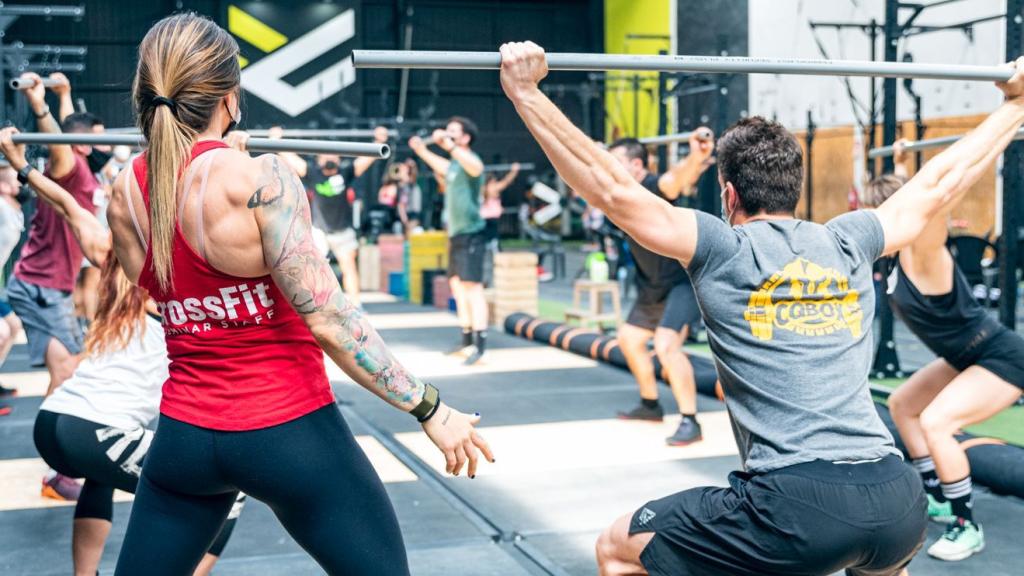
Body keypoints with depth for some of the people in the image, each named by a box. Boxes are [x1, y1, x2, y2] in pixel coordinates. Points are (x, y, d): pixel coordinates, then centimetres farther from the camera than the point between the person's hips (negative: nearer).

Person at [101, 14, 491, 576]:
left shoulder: (124, 194, 0)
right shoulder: (256, 179, -18)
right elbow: (327, 319, -22)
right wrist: (429, 408, -15)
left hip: (185, 435, 6)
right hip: (287, 432, -5)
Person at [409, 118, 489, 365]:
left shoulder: (470, 160, -12)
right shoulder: (454, 164, 16)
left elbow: (476, 168, -38)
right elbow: (442, 166, 41)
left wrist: (449, 145, -44)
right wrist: (422, 150, 41)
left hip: (470, 234, -10)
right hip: (456, 234, 10)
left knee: (472, 286, -17)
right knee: (457, 285, 15)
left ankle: (480, 343, -22)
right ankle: (467, 341, 23)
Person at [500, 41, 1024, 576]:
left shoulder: (723, 249, 3)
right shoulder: (849, 244, 15)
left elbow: (610, 188, -2)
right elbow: (939, 185, 29)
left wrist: (525, 91, 1)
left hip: (798, 506, -5)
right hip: (899, 502, 6)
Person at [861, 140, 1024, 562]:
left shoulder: (925, 255, -25)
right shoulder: (903, 251, -2)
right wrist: (901, 163, 29)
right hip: (967, 356, 10)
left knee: (935, 422, -27)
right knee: (902, 405, 20)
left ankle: (967, 528, -12)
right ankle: (937, 498, 28)